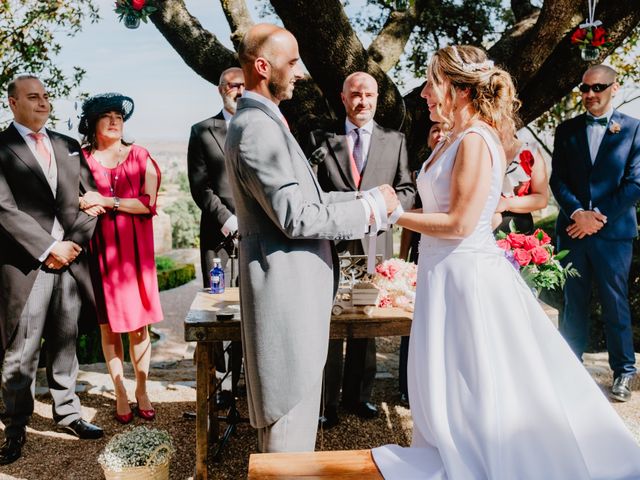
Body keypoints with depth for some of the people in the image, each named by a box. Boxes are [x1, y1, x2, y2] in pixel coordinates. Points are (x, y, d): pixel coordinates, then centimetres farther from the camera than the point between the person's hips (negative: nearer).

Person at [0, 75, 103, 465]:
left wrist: (74, 244, -1)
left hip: (70, 258, 4)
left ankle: (67, 411, 23)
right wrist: (48, 248, -12)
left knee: (65, 343, 12)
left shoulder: (69, 147, 16)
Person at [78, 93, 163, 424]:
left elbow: (149, 202, -4)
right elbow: (78, 205, 9)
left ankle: (141, 391, 14)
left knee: (138, 324, 2)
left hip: (136, 247, 0)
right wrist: (87, 208, -12)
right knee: (109, 324, 3)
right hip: (100, 247, 0)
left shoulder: (138, 155, 5)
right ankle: (120, 394, 14)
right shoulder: (83, 158, 7)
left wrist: (107, 202, -11)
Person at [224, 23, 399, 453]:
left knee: (292, 402, 23)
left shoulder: (263, 121, 15)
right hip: (286, 285, -11)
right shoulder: (257, 127, -19)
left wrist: (366, 200, 7)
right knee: (293, 406, 2)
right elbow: (296, 218, -23)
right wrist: (371, 206, -13)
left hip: (293, 281, 11)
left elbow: (303, 198, 15)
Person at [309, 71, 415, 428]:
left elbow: (407, 190, 8)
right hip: (332, 242, -2)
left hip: (375, 242, 2)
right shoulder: (322, 139, 7)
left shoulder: (395, 140, 10)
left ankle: (358, 394, 26)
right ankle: (327, 401, 12)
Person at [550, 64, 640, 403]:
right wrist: (578, 212, -12)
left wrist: (599, 217, -12)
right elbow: (557, 180, 4)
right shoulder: (567, 130, 9)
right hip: (572, 229, 2)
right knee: (573, 302, 10)